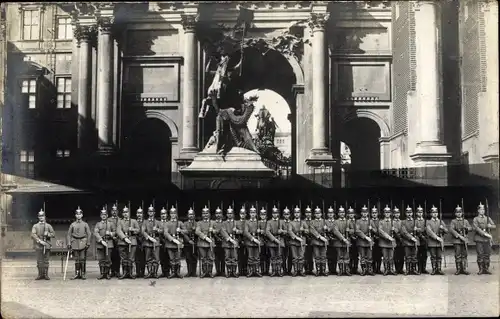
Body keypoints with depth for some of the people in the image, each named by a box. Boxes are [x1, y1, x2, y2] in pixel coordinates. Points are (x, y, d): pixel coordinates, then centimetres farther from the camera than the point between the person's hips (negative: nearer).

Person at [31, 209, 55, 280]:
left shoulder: (48, 226, 10)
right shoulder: (35, 226, 8)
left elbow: (53, 234, 6)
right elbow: (33, 235, -6)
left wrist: (47, 234, -14)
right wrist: (40, 241, -17)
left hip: (47, 245, 0)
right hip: (38, 246, 0)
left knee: (46, 261, 0)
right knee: (39, 261, 0)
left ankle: (46, 274, 4)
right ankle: (40, 274, 6)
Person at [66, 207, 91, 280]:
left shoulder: (85, 224, 7)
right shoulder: (72, 224, 10)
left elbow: (89, 234, 2)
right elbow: (69, 234, 7)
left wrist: (88, 243, -7)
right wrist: (69, 243, -3)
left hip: (83, 243, -1)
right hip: (75, 243, 1)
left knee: (83, 259, -3)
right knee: (76, 259, 3)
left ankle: (83, 274, 1)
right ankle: (77, 274, 8)